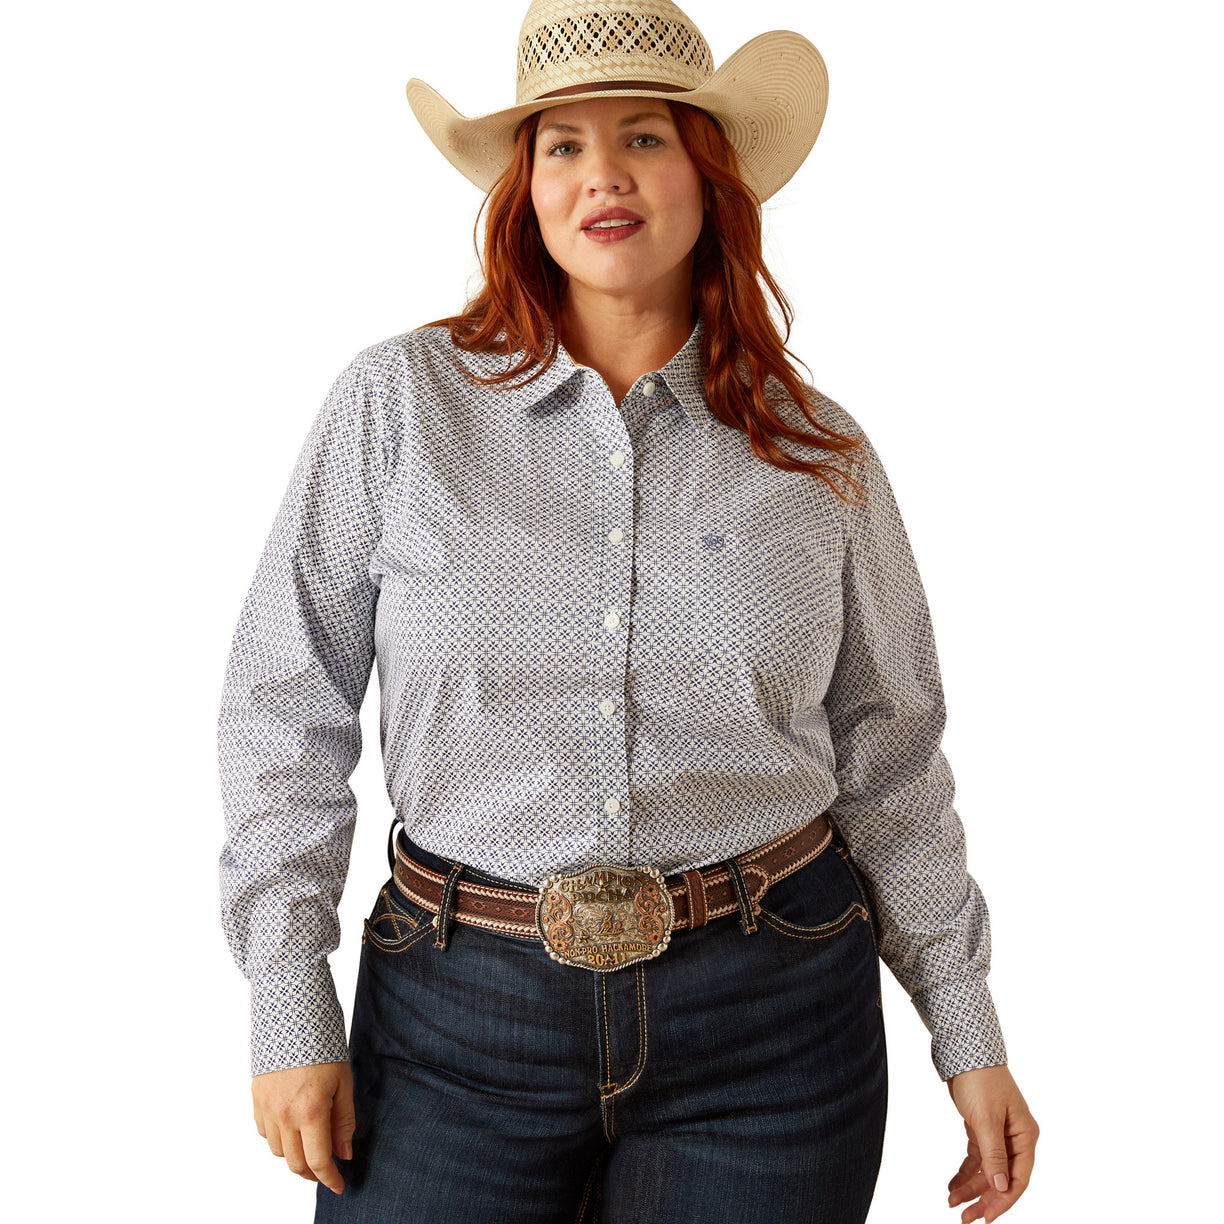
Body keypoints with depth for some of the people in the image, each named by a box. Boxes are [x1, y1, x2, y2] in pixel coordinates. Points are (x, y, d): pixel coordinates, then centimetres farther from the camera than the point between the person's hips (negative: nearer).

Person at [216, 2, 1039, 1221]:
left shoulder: (818, 452, 0)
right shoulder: (397, 402, -4)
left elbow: (887, 759, 7)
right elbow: (285, 712, -1)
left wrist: (968, 1030, 9)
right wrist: (290, 1015, -3)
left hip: (769, 1026, 1)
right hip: (461, 1022, 0)